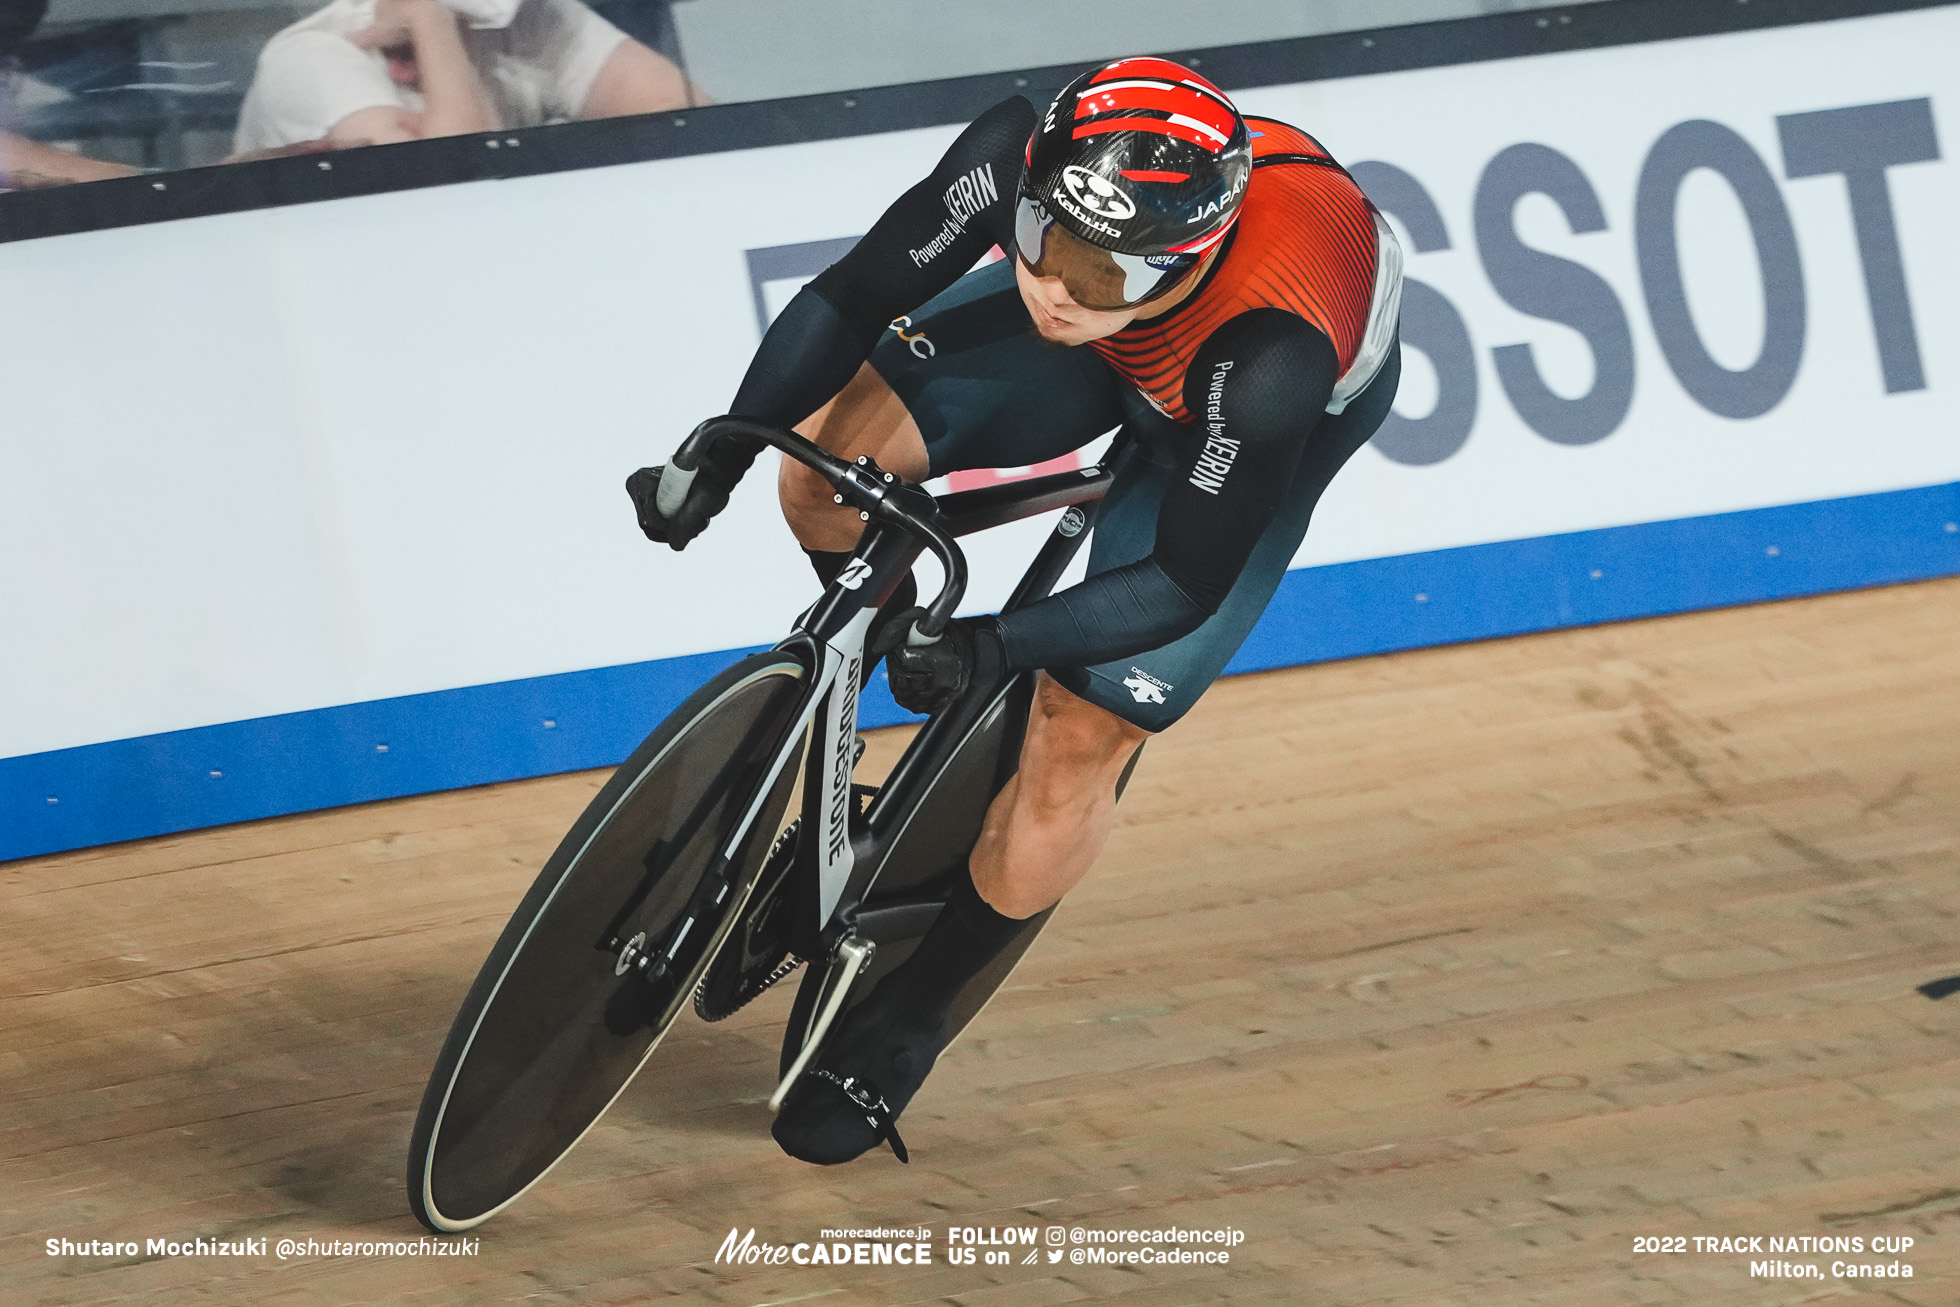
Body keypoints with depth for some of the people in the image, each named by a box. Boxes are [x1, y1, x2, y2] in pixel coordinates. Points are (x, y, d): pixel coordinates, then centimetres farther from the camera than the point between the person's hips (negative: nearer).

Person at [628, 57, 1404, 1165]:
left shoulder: (1274, 357, -46)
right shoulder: (1018, 158, -36)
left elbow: (1184, 584, -33)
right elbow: (852, 297, -20)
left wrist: (992, 649, -43)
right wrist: (720, 455, -28)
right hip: (1109, 358, 4)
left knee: (1076, 749, -7)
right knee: (836, 453, -16)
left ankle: (904, 1024, 17)